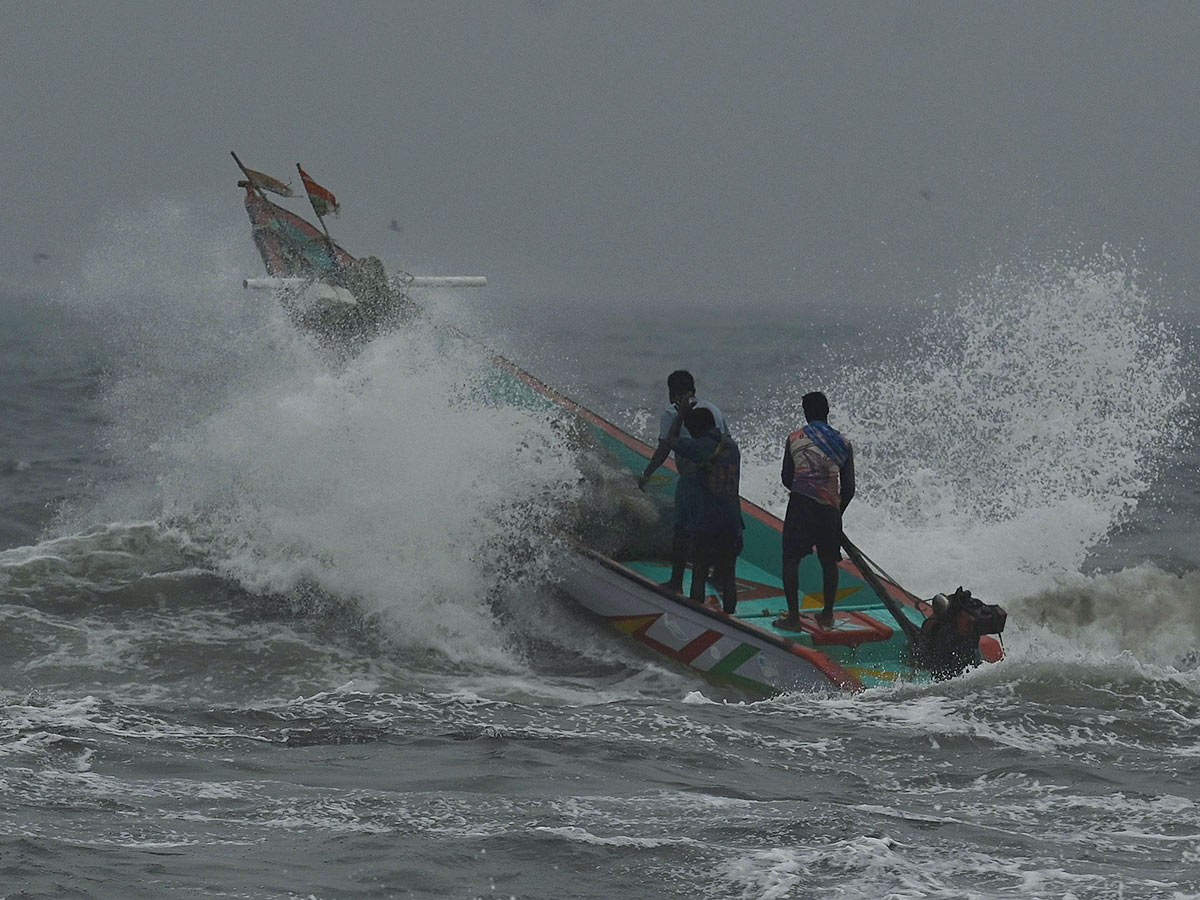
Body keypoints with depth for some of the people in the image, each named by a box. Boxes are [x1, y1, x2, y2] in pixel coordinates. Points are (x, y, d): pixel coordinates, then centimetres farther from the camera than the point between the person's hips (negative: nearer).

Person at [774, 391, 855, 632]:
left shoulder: (795, 439, 1)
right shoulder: (843, 444, 4)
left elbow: (786, 479, 8)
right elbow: (848, 488, 6)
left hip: (801, 505, -2)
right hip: (829, 510, 2)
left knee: (791, 560, 6)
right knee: (829, 562, 16)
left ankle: (793, 616, 2)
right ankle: (827, 616, 24)